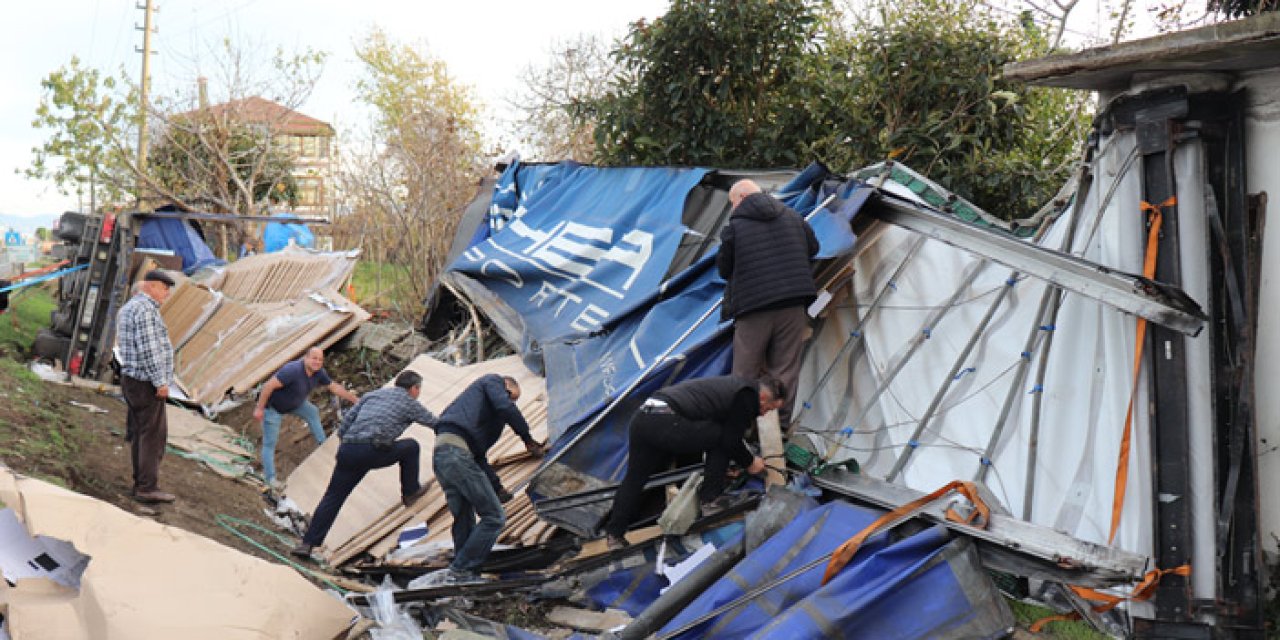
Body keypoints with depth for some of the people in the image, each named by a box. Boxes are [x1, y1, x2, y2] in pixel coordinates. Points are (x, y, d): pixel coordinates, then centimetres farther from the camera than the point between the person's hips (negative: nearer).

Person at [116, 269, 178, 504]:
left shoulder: (128, 307, 18)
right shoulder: (145, 309, -16)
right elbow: (148, 349, -22)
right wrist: (160, 382, -18)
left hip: (131, 379, 11)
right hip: (146, 382, -11)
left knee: (139, 433, 13)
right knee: (153, 434, -8)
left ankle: (140, 484, 17)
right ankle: (148, 488, -8)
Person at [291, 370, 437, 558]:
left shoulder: (372, 394, 28)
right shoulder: (409, 402, 15)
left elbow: (348, 418, 19)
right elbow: (433, 423, 26)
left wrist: (341, 438, 26)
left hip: (347, 451, 5)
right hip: (374, 451, -5)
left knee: (332, 498, 9)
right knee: (411, 446, 20)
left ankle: (308, 543, 3)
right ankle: (410, 493, 30)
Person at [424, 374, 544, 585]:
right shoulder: (493, 381, 13)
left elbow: (479, 456, 31)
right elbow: (505, 407, -9)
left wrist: (497, 488, 26)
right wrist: (528, 439, 3)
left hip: (440, 457, 9)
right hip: (456, 452, -9)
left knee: (464, 520, 15)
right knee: (494, 517, -6)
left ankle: (461, 575, 16)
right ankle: (459, 571, -8)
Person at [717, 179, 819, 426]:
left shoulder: (735, 227, -5)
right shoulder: (793, 217, 11)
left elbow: (725, 269, 1)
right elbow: (813, 249, 21)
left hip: (753, 307, -4)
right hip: (793, 305, 4)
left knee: (746, 371, 6)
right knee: (785, 369, 8)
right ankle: (781, 423, 9)